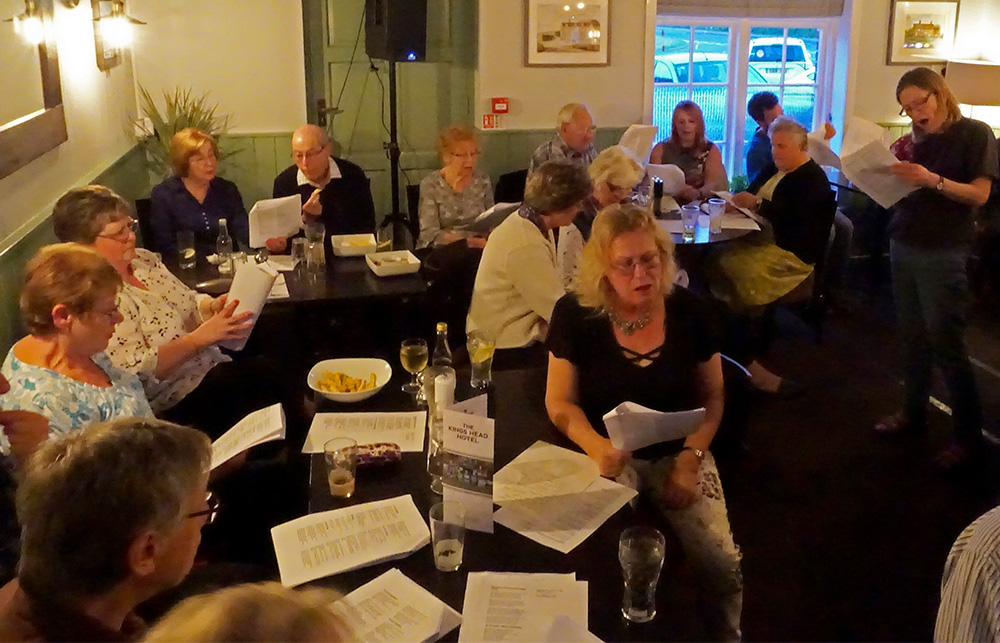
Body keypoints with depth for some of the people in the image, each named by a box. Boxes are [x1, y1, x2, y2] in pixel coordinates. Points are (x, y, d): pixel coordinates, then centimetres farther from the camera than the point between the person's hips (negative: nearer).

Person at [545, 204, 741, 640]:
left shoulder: (690, 312, -4)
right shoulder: (575, 314, -9)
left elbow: (712, 397, 5)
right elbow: (559, 401, -5)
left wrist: (690, 458, -10)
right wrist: (597, 447, -24)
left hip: (677, 455, 2)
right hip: (608, 458, -1)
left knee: (723, 567, -14)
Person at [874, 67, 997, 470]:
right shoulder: (919, 139, 12)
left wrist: (933, 180, -26)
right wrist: (895, 168, -6)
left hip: (943, 254, -6)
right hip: (903, 247, 6)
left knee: (947, 345, -3)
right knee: (912, 338, 12)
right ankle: (913, 412, 24)